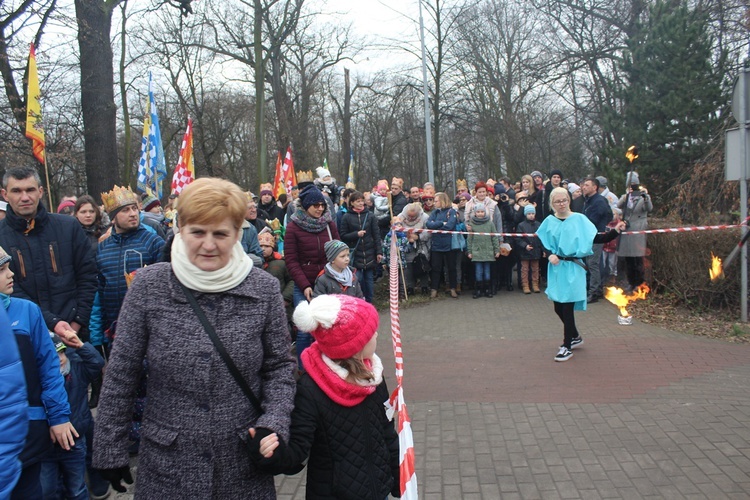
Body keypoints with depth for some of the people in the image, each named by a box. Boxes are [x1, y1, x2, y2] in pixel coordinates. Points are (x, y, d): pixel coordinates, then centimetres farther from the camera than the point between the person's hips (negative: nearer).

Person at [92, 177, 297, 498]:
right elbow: (121, 375, -1)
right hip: (167, 467, 0)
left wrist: (273, 423, -12)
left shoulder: (264, 289, -6)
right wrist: (110, 450, 1)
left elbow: (279, 367, 3)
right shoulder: (149, 285, -8)